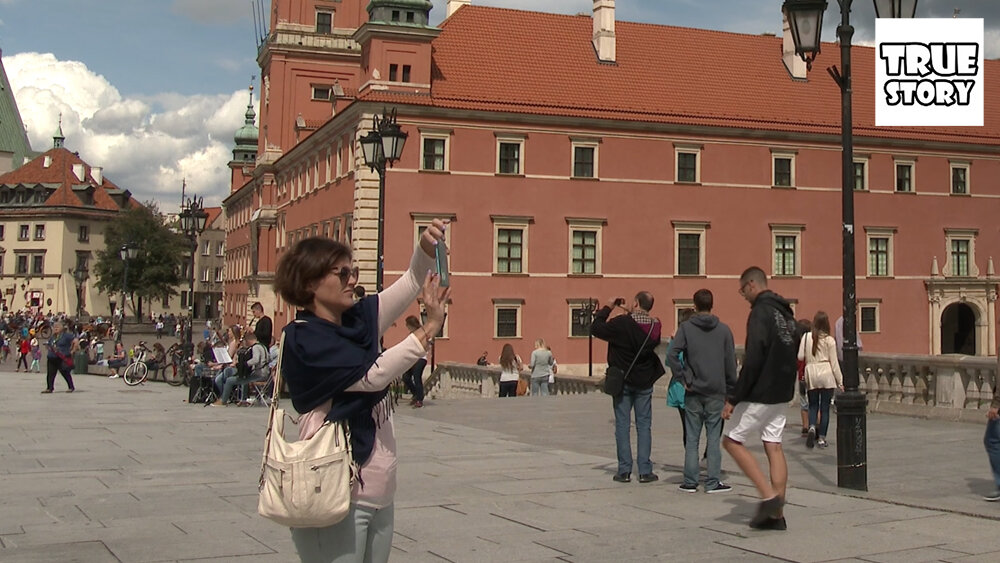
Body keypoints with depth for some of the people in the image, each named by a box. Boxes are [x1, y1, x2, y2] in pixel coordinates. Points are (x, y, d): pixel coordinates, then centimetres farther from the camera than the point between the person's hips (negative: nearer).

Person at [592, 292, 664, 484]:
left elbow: (596, 328, -9)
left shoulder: (621, 323, -17)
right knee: (644, 425, 7)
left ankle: (624, 470, 2)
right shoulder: (654, 327, -3)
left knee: (622, 424, 4)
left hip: (623, 381, -3)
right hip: (645, 382, 3)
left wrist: (607, 308, 3)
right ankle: (645, 471, 5)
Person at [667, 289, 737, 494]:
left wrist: (684, 378, -6)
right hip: (716, 392, 1)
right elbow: (731, 362, 2)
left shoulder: (686, 328, -3)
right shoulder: (724, 330, 1)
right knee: (714, 438, 5)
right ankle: (713, 482, 6)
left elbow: (672, 356, -14)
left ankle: (690, 481, 8)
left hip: (693, 392, 0)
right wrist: (730, 391, 8)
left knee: (692, 438, 6)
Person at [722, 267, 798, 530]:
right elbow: (791, 354, 19)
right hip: (781, 394, 9)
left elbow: (752, 360, -21)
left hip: (760, 394, -9)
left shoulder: (760, 312, -15)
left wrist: (733, 399, -19)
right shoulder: (786, 313, 13)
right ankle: (776, 514, 9)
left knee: (732, 441, 2)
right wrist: (783, 386, 21)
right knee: (773, 447, 9)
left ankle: (769, 495, -6)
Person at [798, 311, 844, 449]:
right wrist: (840, 382, 4)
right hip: (826, 374, -1)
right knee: (825, 407, 6)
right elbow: (834, 362, -2)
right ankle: (822, 438, 7)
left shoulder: (806, 337, -1)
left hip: (811, 372, 1)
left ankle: (812, 427, -14)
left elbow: (800, 357, -1)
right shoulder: (829, 340, -4)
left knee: (813, 405, 13)